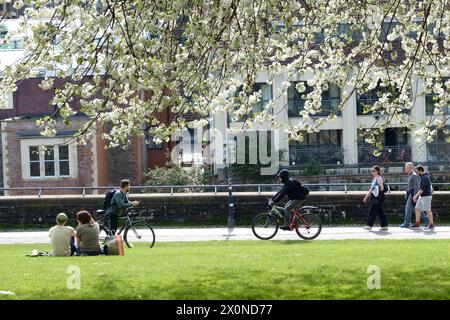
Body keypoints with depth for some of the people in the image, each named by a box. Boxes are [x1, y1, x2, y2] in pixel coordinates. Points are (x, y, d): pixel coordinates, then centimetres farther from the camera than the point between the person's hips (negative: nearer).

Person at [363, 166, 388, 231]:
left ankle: (369, 225, -6)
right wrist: (367, 197, 23)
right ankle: (384, 226, 13)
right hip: (375, 198, 10)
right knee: (380, 212, 10)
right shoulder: (374, 179, 18)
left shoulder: (379, 178, -10)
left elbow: (381, 188, -16)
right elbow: (371, 189, 24)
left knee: (372, 211, -8)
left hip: (378, 198, -10)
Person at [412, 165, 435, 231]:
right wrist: (417, 196, 23)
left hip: (426, 196, -10)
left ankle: (431, 225, 0)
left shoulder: (425, 177, -18)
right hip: (422, 196, 10)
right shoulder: (422, 177, 14)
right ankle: (417, 224, 10)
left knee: (428, 210, -6)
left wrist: (416, 195, -22)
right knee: (417, 209, 8)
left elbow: (422, 188, -23)